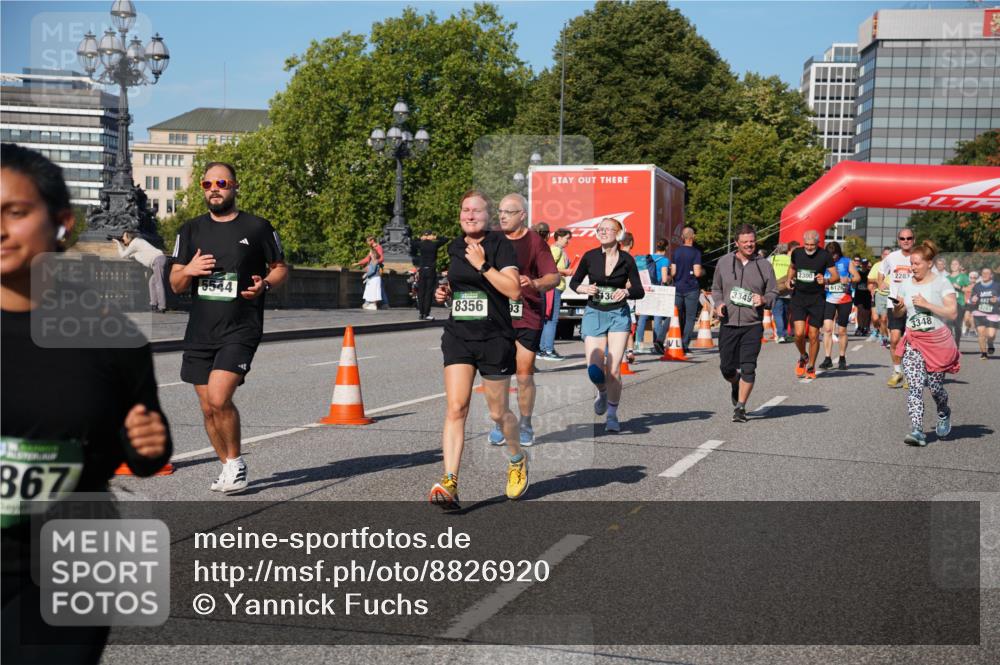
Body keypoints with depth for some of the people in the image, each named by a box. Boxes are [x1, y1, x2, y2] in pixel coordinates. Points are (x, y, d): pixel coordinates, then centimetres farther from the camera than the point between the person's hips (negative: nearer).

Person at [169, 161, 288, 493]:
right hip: (199, 331, 5)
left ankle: (236, 462, 2)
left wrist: (264, 284, -11)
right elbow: (175, 285, 13)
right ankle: (229, 468, 25)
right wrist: (189, 270, -10)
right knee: (208, 408, 7)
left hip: (240, 329, -4)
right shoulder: (191, 230, 11)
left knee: (219, 399, -19)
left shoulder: (257, 227, 1)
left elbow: (280, 267, 11)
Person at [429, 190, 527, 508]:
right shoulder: (454, 247, 11)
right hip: (458, 337, 4)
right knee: (455, 408, -10)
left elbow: (514, 290, -17)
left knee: (498, 412, 9)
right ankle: (450, 483, -14)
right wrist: (445, 292, 9)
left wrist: (483, 265, -21)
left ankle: (517, 459, 39)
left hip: (495, 339, -4)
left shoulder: (500, 244, -8)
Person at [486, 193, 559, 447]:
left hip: (528, 316, -2)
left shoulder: (535, 242, -2)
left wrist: (534, 283, -26)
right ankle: (499, 425, 13)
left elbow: (554, 277, -7)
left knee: (525, 375, 1)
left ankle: (525, 425, 18)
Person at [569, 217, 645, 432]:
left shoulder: (626, 260, -3)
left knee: (613, 368, -9)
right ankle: (602, 393, 30)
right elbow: (574, 282, 11)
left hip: (618, 314, -1)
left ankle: (612, 415, 8)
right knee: (594, 370, -6)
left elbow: (639, 291, 2)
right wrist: (584, 289, -10)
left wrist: (626, 291, -18)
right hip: (594, 314, 1)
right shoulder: (590, 257, -2)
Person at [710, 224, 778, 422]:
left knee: (748, 368, -8)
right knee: (726, 367, 5)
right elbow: (716, 288, 17)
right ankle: (736, 385, 39)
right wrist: (718, 303, -3)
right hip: (728, 324, 2)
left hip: (753, 325, -1)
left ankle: (740, 406, 3)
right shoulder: (724, 262, 7)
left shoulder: (764, 265, 5)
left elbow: (773, 292, 10)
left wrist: (764, 300, -12)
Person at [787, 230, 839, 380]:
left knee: (814, 335, 2)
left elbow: (836, 276, -4)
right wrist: (789, 279, 5)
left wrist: (826, 280, -24)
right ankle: (803, 357, 20)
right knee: (799, 333, -11)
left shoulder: (825, 256, -6)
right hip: (798, 297, 2)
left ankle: (811, 367, 21)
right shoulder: (797, 253, 2)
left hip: (816, 299, -1)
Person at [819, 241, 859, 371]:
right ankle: (827, 358, -12)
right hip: (829, 299, 0)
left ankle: (842, 358, 21)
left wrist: (849, 279, -20)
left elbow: (858, 277, 1)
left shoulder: (847, 262, 2)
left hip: (844, 300, 0)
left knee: (842, 331, 6)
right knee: (827, 328, -14)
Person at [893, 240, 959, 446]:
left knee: (935, 386, 5)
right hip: (913, 341, 3)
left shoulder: (941, 283, -4)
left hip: (938, 340, -2)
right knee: (915, 386, -11)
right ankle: (917, 430, -16)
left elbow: (952, 313, -12)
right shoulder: (905, 284, 8)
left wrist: (927, 304, -18)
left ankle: (944, 415, 37)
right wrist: (898, 307, -7)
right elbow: (898, 314, 16)